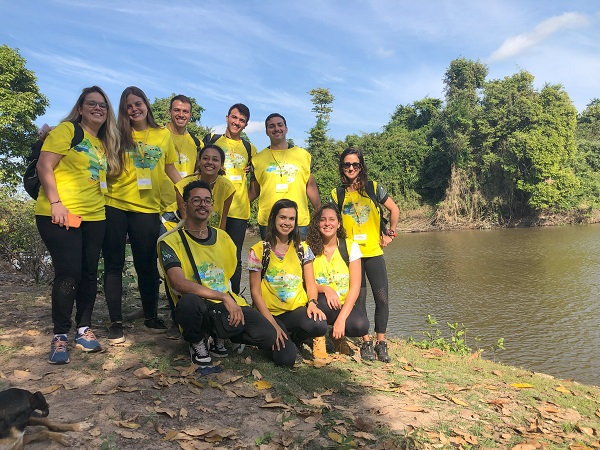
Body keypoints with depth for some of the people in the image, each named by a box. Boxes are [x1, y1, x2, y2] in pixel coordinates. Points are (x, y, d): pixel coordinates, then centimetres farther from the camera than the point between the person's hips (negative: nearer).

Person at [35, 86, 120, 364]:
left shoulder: (103, 143, 17)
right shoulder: (66, 130, -3)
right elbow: (44, 166, -10)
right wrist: (56, 202, -17)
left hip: (94, 216, 7)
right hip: (61, 215, -6)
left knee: (89, 273, 8)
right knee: (68, 273, -8)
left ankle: (84, 329, 20)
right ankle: (60, 336, 7)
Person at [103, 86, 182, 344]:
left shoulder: (164, 135, 8)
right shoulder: (118, 134, 3)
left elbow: (171, 170, 14)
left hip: (147, 208, 1)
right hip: (115, 206, 0)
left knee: (147, 264, 7)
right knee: (114, 264, 4)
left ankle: (151, 316, 23)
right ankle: (116, 322, 14)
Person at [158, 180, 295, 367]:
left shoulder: (223, 237, 14)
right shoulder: (171, 241, -3)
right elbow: (179, 283, -18)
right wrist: (224, 297, -24)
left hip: (231, 307, 4)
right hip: (199, 310, -4)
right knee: (189, 301, -42)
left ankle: (221, 335, 15)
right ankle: (197, 342, -5)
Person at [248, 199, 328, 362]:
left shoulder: (302, 249, 7)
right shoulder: (259, 250, -2)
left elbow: (311, 283, 7)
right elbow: (255, 291, -4)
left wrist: (312, 302, -16)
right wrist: (272, 323, -15)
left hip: (297, 310, 3)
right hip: (270, 313, -2)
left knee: (319, 325, -31)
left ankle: (295, 339, 4)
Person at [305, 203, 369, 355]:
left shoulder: (350, 247, -4)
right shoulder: (308, 248, -4)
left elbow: (355, 287, -9)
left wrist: (341, 318, -21)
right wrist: (325, 288, -26)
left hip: (345, 305, 1)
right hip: (318, 304, -1)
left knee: (360, 325, -30)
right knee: (325, 302, -36)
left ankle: (338, 335, 6)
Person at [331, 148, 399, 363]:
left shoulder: (373, 188, 2)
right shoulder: (337, 194, 2)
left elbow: (394, 210, 11)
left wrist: (390, 233, 8)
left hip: (374, 252, 0)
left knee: (382, 298, -3)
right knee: (359, 299, 4)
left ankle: (381, 343, 11)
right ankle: (366, 342, 16)